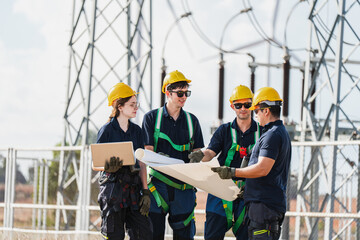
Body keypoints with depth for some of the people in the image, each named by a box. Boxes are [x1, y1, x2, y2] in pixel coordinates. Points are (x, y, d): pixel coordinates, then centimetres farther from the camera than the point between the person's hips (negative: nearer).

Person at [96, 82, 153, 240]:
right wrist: (108, 167, -26)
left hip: (133, 186, 5)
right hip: (113, 187, -5)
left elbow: (141, 163, 13)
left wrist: (145, 191, 6)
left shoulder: (136, 130, 13)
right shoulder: (107, 130, -2)